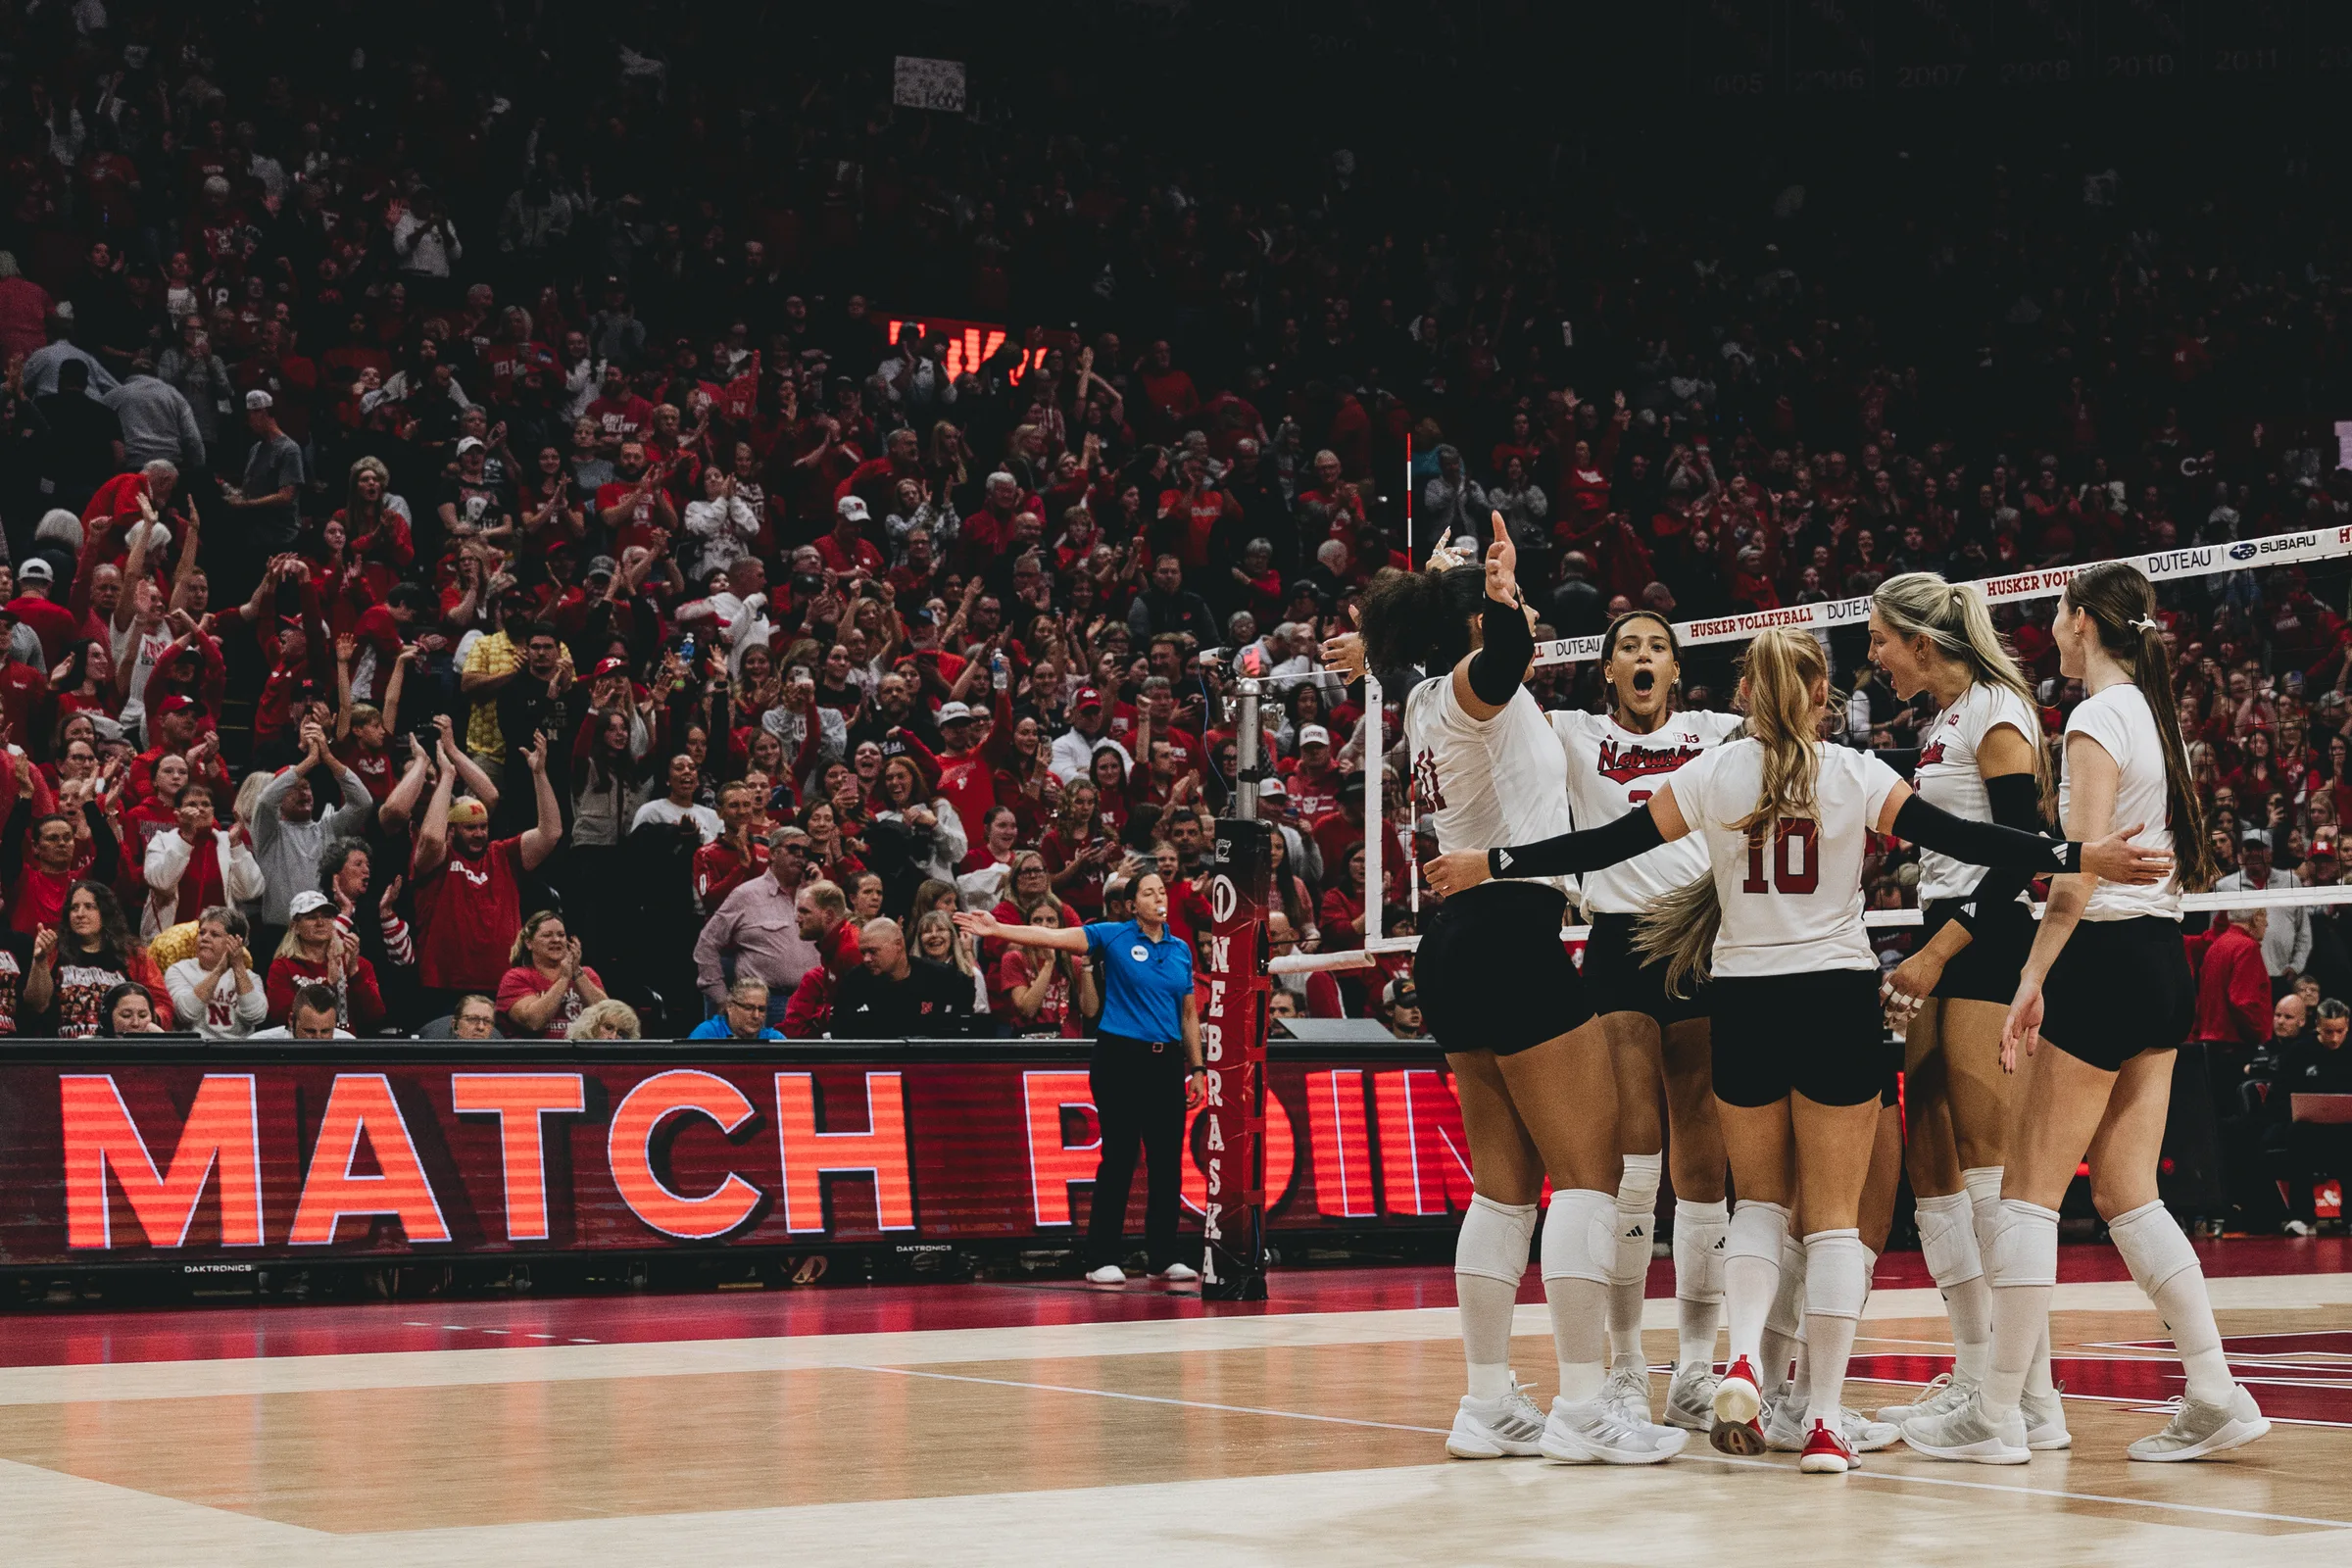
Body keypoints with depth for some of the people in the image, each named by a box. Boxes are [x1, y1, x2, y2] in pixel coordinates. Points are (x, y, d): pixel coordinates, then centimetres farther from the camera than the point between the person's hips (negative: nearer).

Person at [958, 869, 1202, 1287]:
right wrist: (997, 931, -23)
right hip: (1121, 1059, -4)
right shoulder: (1113, 936, -2)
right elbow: (1054, 936, -12)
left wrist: (1196, 1068, 13)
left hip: (1167, 1063, 4)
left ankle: (1163, 1257, 15)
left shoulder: (1181, 949, 12)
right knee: (1119, 1158, -4)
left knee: (1167, 1161, 5)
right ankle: (1102, 1260, 1)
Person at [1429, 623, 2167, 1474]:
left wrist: (1490, 864, 9)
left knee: (1760, 1196, 17)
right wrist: (2079, 856, -4)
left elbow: (1609, 842, 1)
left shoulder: (1712, 774, 0)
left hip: (1745, 1004, 1)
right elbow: (1957, 837, -7)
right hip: (1838, 1001, -1)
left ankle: (1742, 1357, -7)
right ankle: (1825, 1419, 1)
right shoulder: (1856, 775, -2)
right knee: (1834, 1214, 4)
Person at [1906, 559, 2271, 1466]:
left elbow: (2083, 866, -19)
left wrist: (2032, 979, -19)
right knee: (2124, 1192, 10)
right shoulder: (2152, 713, 15)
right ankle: (2216, 1398, 7)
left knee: (2031, 1189, -4)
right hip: (2162, 959, 9)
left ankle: (1996, 1417, -2)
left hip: (2107, 956, -9)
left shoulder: (2098, 716, -11)